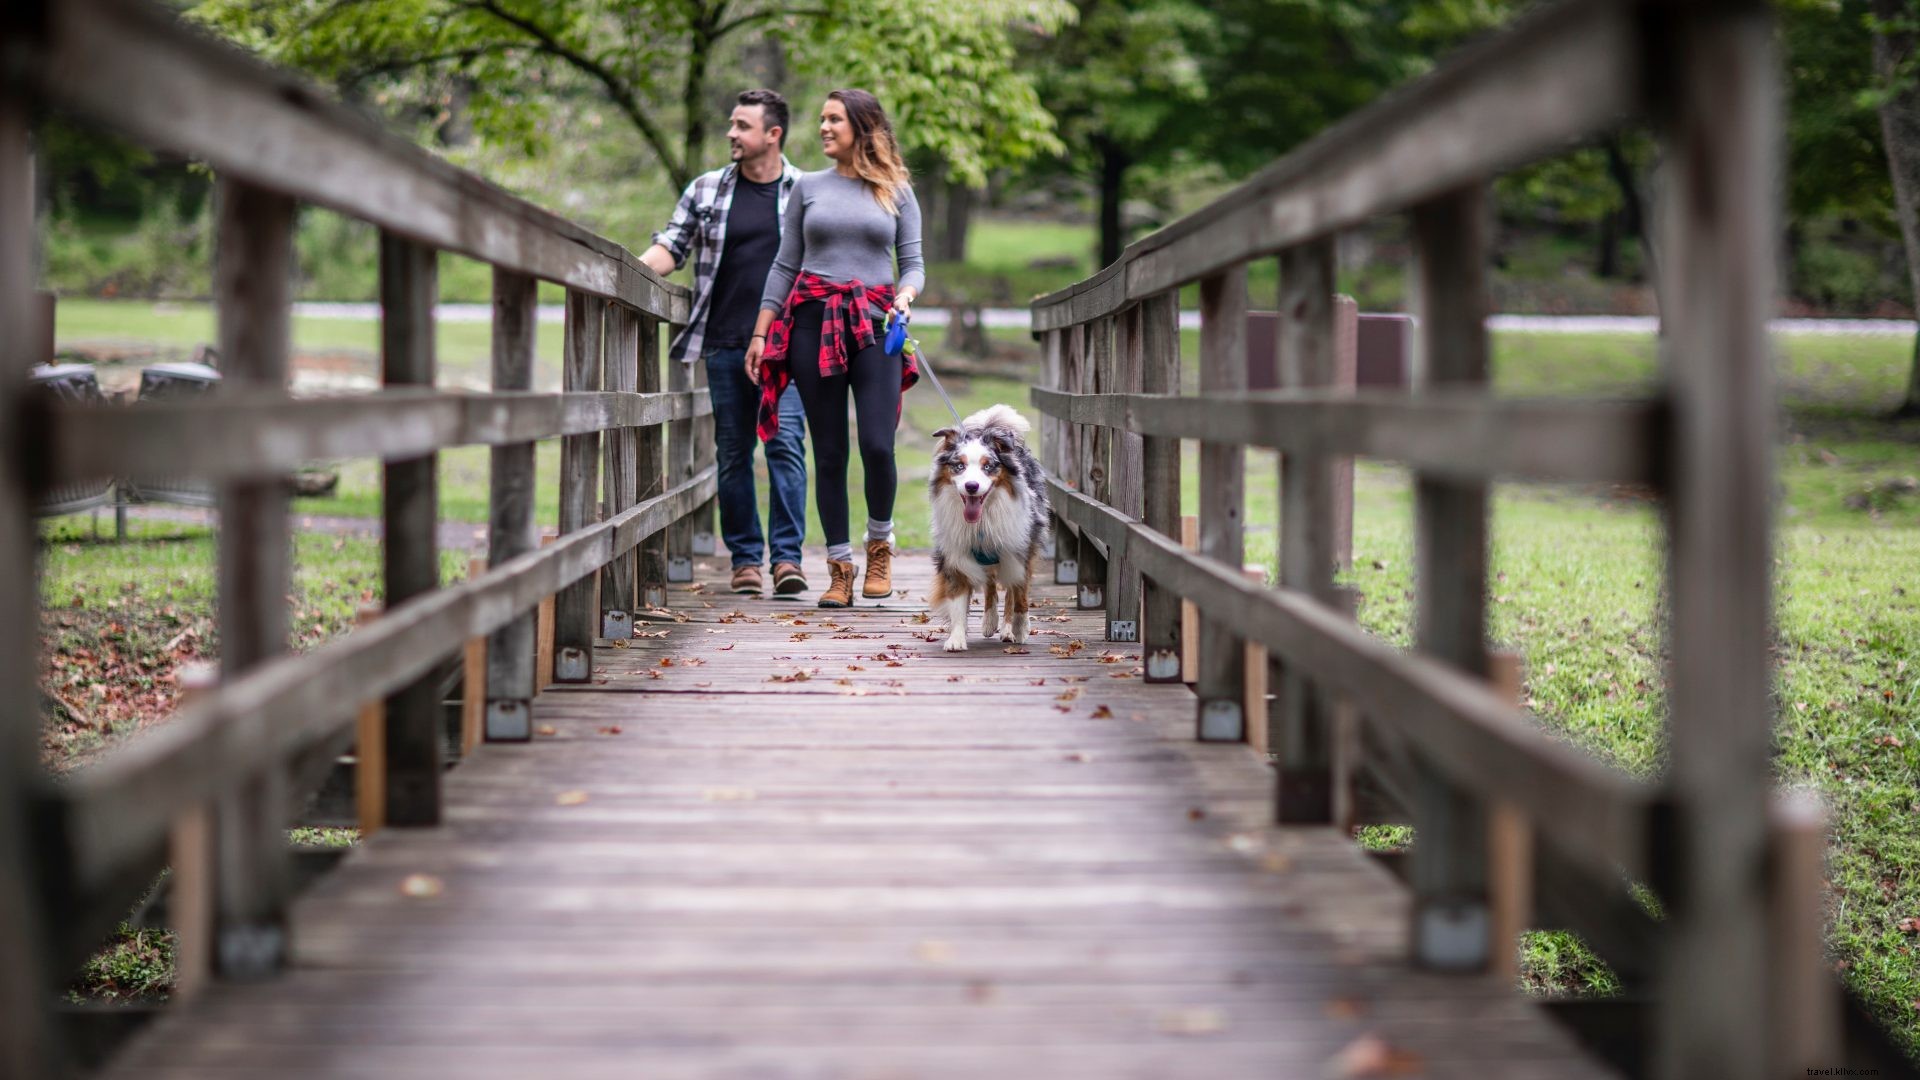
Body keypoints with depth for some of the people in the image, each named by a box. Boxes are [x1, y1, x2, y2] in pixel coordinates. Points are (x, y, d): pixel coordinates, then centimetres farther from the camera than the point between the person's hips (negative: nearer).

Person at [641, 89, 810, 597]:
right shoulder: (706, 190, 11)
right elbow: (669, 247, 8)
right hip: (725, 345, 3)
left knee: (785, 442, -13)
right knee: (732, 453, 5)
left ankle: (786, 556, -11)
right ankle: (745, 558, 12)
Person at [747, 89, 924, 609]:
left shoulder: (897, 192, 9)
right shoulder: (809, 187, 11)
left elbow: (913, 262, 8)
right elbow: (784, 265, 12)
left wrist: (905, 294, -14)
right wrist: (760, 333, 7)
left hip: (875, 326, -1)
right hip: (814, 321, 1)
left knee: (877, 446, -14)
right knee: (829, 452, 0)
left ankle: (879, 542, 11)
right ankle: (839, 567, 7)